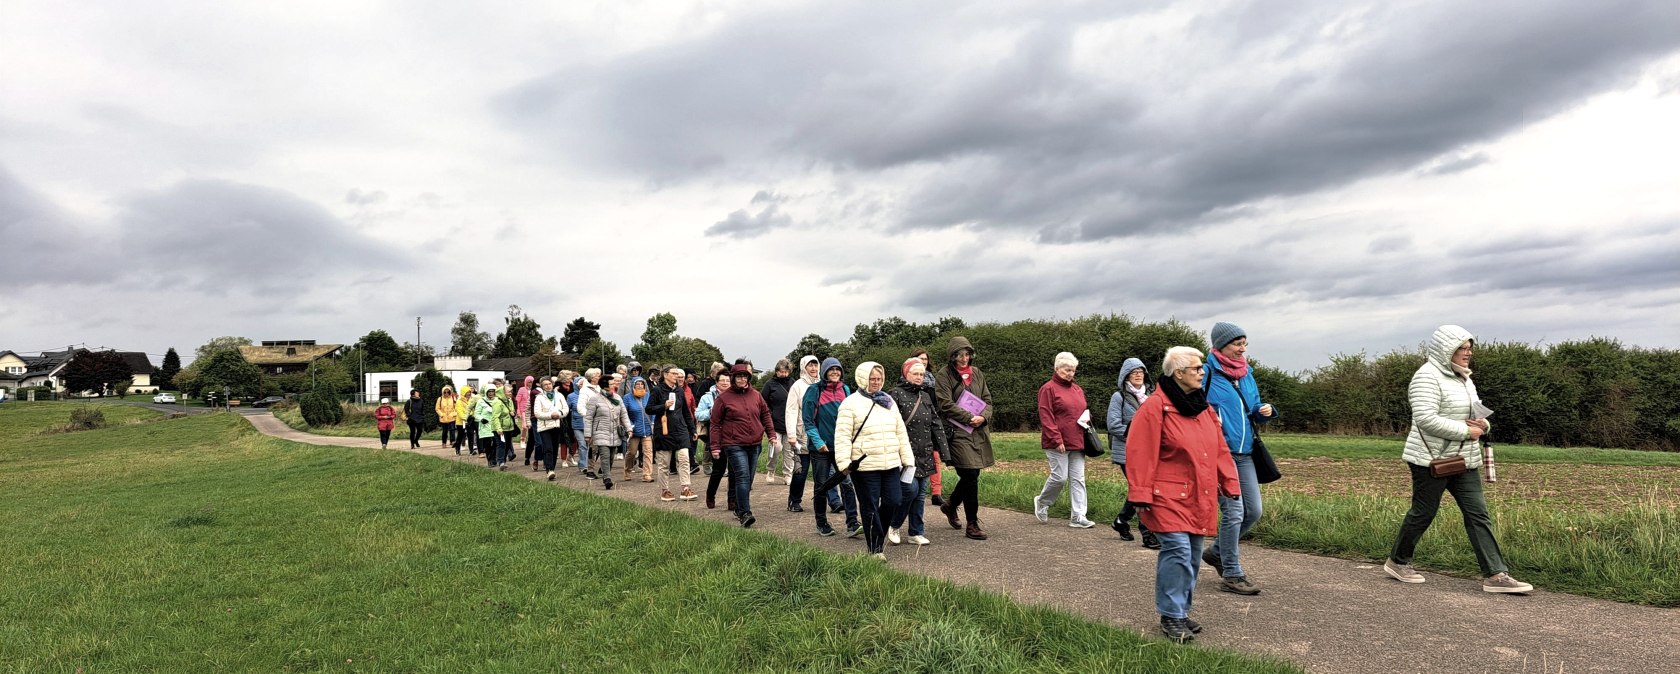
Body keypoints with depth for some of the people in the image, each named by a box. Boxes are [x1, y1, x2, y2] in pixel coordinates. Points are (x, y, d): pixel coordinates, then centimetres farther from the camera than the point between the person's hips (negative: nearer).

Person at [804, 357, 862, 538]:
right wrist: (817, 441, -16)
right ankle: (821, 524, 20)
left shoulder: (845, 390, 9)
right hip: (821, 447, -3)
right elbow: (808, 419, -7)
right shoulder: (814, 391, -4)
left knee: (847, 482, -9)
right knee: (821, 486, 7)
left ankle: (852, 524, -10)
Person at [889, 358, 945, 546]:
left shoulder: (925, 396, 14)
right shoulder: (896, 394, -6)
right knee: (911, 489, -13)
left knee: (920, 492, 8)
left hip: (924, 453, 6)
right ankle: (894, 526, 9)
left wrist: (941, 448, 10)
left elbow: (936, 423, 16)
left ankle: (917, 533, 17)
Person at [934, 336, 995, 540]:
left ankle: (950, 505, 39)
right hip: (958, 432, -6)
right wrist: (970, 418, -16)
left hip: (979, 432, 6)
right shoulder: (945, 375, -4)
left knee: (972, 475, 12)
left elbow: (987, 400, 13)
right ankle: (972, 524, 4)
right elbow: (946, 404, -11)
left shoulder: (977, 373, 14)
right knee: (970, 476, -8)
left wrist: (983, 417, -7)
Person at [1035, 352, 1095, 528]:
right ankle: (1041, 502, 20)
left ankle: (1077, 517, 8)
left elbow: (1084, 410, 30)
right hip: (1057, 444, -7)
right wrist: (1057, 440, -17)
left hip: (1077, 442, 7)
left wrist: (1087, 417, 5)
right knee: (1060, 477, -6)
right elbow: (1046, 417, -12)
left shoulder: (1078, 390, 17)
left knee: (1078, 479, 4)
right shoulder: (1048, 389, -7)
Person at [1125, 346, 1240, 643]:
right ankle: (1171, 617, -1)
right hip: (1168, 497, -8)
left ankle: (1181, 611, 26)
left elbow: (1219, 449, 15)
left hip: (1199, 498, 8)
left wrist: (1229, 484, 11)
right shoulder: (1155, 407, -13)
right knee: (1178, 551, -14)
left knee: (1192, 555, 12)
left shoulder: (1203, 407, 11)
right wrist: (1141, 496, -17)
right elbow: (1140, 454, -16)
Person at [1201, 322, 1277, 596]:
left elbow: (1253, 409, 22)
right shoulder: (1207, 373, -8)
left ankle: (1218, 552, 30)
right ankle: (1232, 575, 5)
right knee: (1233, 512, -7)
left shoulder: (1246, 373, 14)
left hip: (1245, 453, 7)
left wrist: (1264, 411, 1)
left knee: (1253, 511, 8)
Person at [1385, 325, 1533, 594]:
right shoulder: (1428, 377, -16)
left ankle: (1496, 575, 4)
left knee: (1478, 514, 2)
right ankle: (1397, 561, 18)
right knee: (1423, 513, 2)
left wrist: (1483, 425, 0)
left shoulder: (1463, 378, 15)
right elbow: (1425, 419, -26)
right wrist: (1466, 431, -20)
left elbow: (1475, 412, 23)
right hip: (1432, 459, -8)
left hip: (1464, 460, 9)